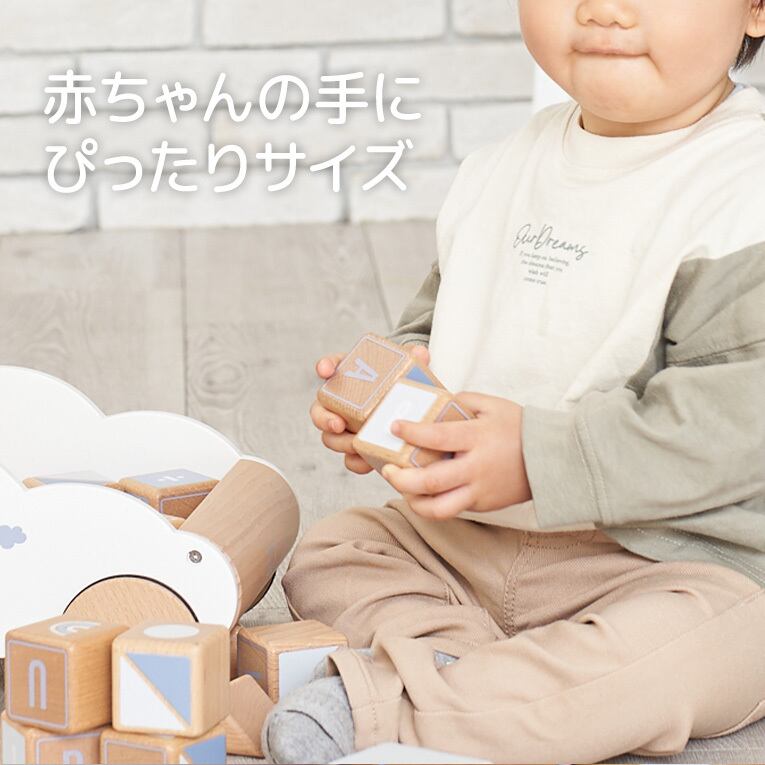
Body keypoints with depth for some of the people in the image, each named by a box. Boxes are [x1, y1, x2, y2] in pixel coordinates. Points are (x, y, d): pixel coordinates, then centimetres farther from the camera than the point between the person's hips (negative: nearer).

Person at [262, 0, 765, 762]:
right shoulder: (500, 170, 7)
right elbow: (441, 312, 21)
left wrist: (540, 457, -29)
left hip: (672, 561, -7)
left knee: (701, 647, -36)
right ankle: (444, 651, -21)